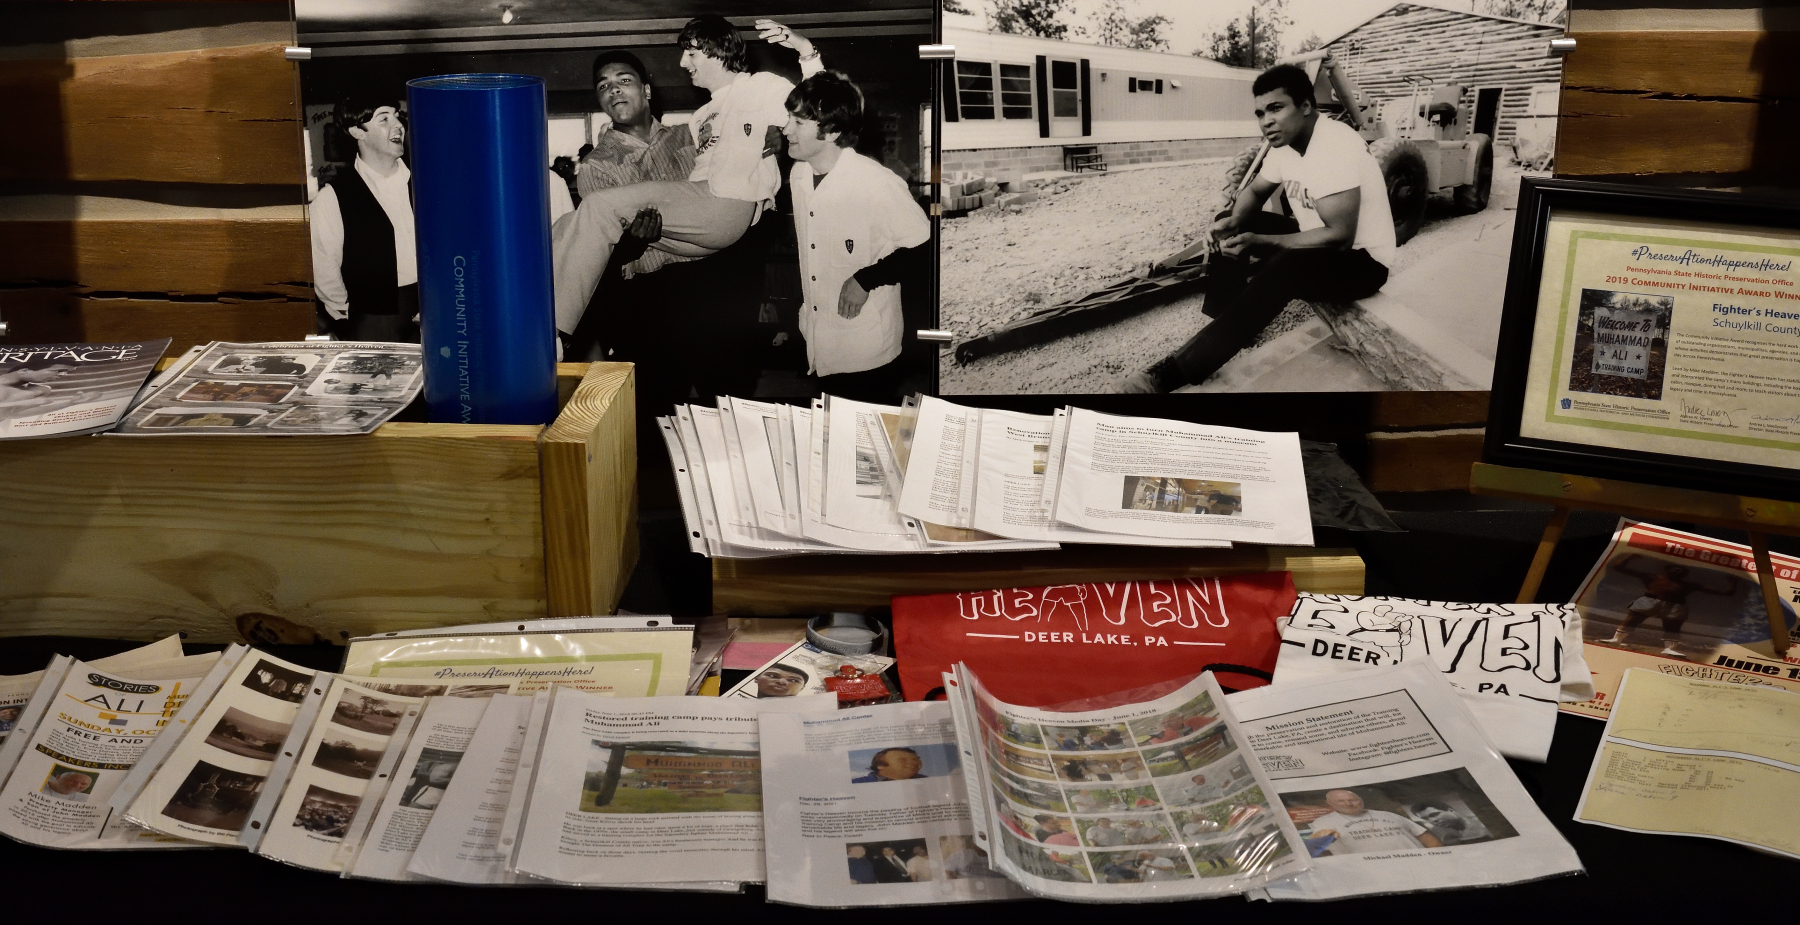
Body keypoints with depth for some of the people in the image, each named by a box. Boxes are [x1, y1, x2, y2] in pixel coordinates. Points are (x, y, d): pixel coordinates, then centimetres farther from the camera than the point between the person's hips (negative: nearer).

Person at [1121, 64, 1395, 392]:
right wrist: (1234, 222, -9)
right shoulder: (1285, 144, 0)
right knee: (1230, 230, 5)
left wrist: (1259, 242, -30)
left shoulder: (1335, 147, -27)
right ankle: (1219, 337, 0)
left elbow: (1340, 237, -32)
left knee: (1282, 269, -35)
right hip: (1317, 241, 10)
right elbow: (1254, 191, 15)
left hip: (1361, 260, -9)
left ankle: (1174, 372, -37)